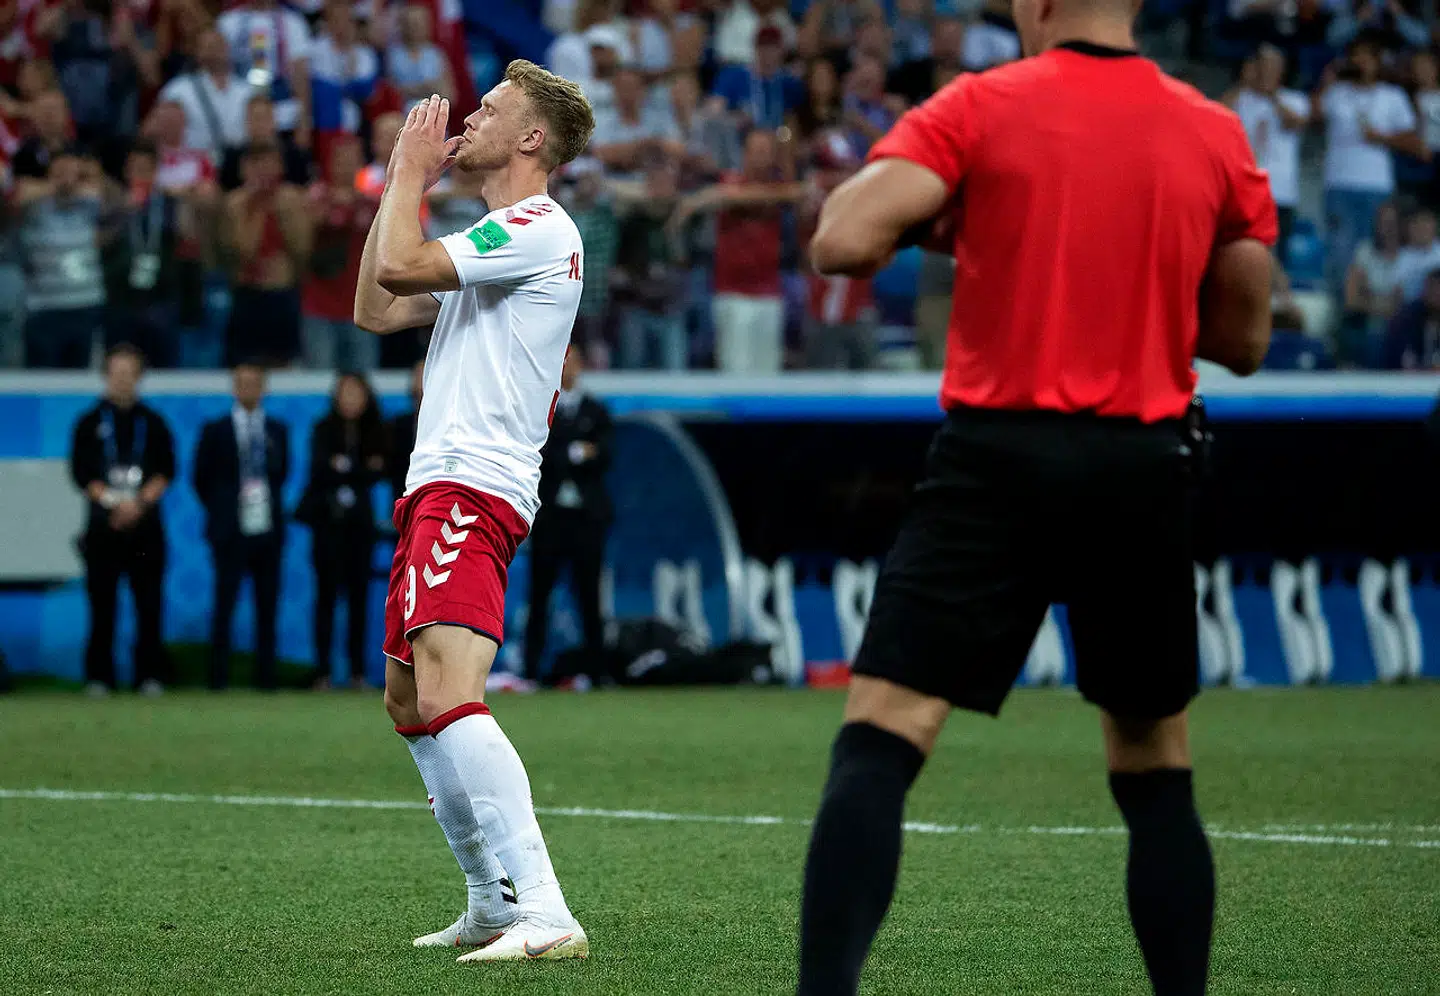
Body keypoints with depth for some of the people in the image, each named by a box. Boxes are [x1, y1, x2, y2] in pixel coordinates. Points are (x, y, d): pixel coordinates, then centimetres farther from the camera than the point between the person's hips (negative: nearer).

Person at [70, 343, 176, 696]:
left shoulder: (153, 423, 12)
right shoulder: (90, 423, 8)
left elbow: (167, 471, 6)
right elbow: (81, 472, 1)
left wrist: (140, 502, -9)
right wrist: (114, 502, -10)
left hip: (145, 523, 1)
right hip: (104, 524, -1)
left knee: (149, 602, -2)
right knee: (102, 604, -2)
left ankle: (149, 675, 1)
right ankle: (99, 676, 1)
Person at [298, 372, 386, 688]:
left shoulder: (374, 433, 8)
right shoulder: (323, 430, 1)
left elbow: (378, 473, 1)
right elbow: (320, 468, -10)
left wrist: (345, 466, -9)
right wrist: (364, 469, -14)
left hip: (359, 520, 2)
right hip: (328, 519, -2)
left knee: (358, 594, 0)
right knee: (327, 593, -4)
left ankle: (358, 670, 3)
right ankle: (322, 670, -4)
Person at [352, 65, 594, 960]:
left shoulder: (539, 230, -10)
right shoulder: (494, 239, 23)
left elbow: (399, 267, -20)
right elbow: (376, 309, 25)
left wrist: (410, 173, -4)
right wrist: (402, 183, 22)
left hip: (472, 491, -11)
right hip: (440, 486, 11)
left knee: (448, 696, -25)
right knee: (408, 700, 18)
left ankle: (545, 914, -34)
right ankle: (493, 903, 26)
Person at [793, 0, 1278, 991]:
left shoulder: (981, 108, -2)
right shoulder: (1217, 137, 7)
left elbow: (842, 241, -12)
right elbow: (1245, 339, 13)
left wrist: (923, 222, 9)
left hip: (1000, 460, -3)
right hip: (1147, 470, 3)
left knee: (878, 741, -6)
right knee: (1156, 772, 17)